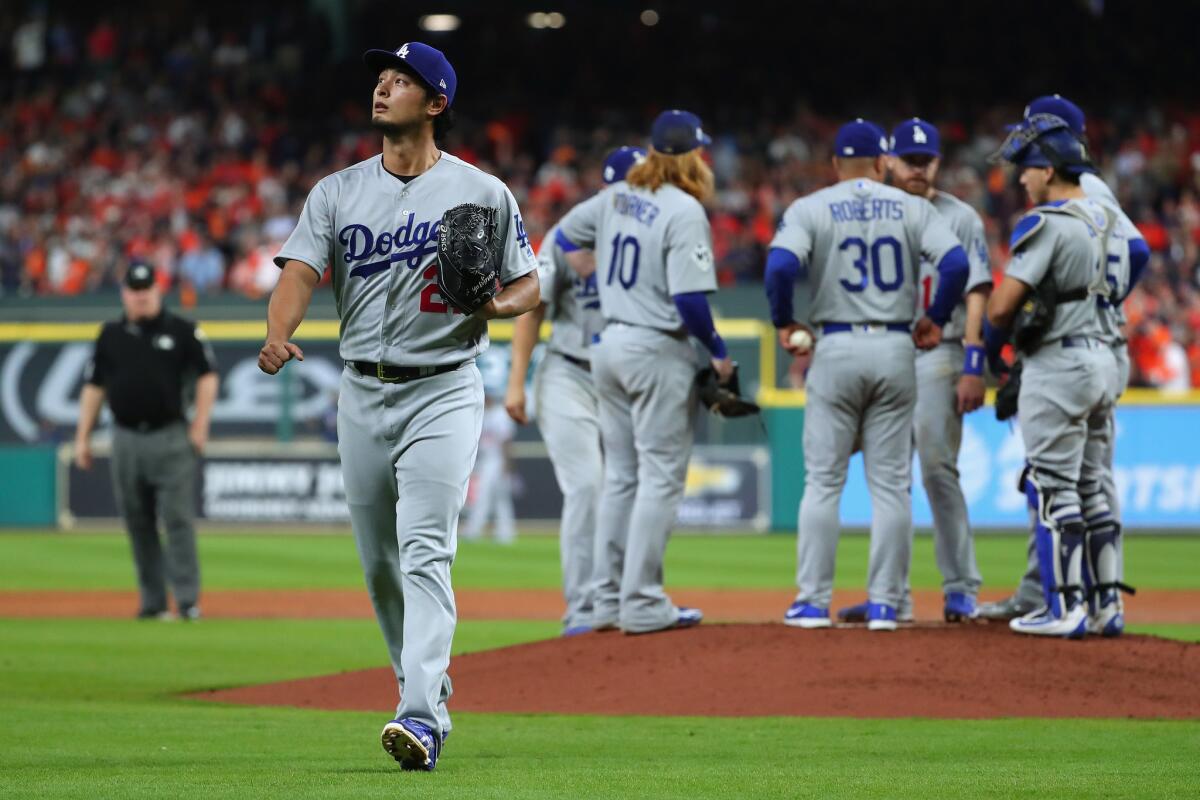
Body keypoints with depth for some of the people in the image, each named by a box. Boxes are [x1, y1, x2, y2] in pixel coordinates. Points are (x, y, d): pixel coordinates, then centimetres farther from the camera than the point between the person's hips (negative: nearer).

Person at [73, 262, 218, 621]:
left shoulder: (182, 331, 2)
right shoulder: (110, 335, 10)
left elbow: (207, 375, 3)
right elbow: (94, 386, 12)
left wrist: (200, 424, -6)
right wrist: (82, 437, 7)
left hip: (171, 439, -3)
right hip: (127, 440, 3)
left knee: (178, 518, -9)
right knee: (138, 524, 5)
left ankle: (188, 599, -8)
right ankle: (152, 602, 11)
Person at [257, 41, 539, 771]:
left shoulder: (482, 193, 0)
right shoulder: (337, 192, 6)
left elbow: (529, 285, 4)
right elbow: (300, 272, -7)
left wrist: (499, 305, -20)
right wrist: (278, 335, -28)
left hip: (444, 391, -4)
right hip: (362, 392, 4)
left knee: (426, 553, -17)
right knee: (379, 565, 10)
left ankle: (421, 720, -24)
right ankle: (428, 691, 28)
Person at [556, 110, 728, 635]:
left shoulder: (615, 198, 8)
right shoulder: (684, 211, -15)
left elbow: (567, 235, 23)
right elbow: (689, 298, -20)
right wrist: (719, 353, -8)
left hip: (608, 345, 8)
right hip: (658, 351, -8)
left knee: (620, 476, 13)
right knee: (661, 477, -3)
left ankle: (607, 601, 15)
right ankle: (643, 605, -5)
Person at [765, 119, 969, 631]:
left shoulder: (811, 209, 1)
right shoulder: (911, 208, 5)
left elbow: (781, 264, -16)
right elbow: (955, 262, -8)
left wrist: (783, 323, -1)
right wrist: (936, 318, 5)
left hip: (836, 349, -1)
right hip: (895, 347, 1)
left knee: (823, 480, 4)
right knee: (891, 483, 6)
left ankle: (813, 602, 3)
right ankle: (884, 603, 5)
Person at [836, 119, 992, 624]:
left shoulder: (960, 218, 1)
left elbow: (976, 293, -5)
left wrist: (973, 367, -14)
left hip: (937, 356, -5)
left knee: (938, 469, -11)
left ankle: (961, 589, -5)